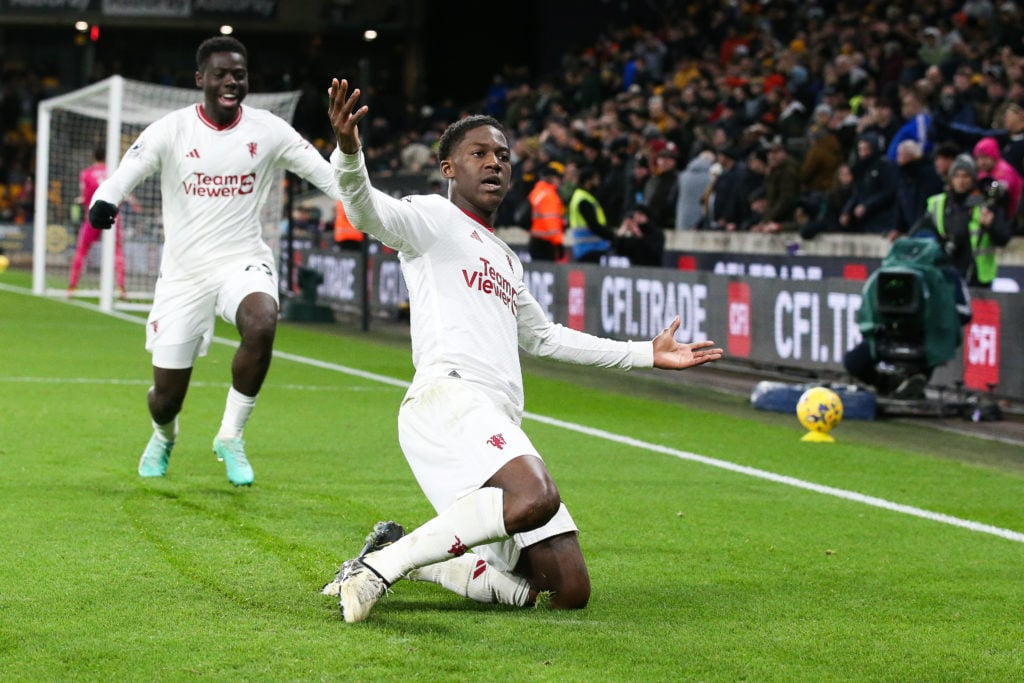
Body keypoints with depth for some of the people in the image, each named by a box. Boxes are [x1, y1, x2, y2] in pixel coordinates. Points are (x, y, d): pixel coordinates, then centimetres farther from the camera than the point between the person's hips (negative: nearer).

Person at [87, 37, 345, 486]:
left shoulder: (268, 130, -1)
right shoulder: (172, 130, -6)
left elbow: (324, 172, -3)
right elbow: (129, 170, -20)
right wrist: (105, 198, -43)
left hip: (244, 261, 0)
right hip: (184, 274, 0)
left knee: (261, 326, -35)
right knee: (166, 396, 3)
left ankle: (231, 437, -12)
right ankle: (164, 436, 45)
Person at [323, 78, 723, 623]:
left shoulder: (506, 260, 31)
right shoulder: (432, 219, 8)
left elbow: (544, 336, 44)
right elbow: (369, 211, -13)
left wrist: (646, 354, 45)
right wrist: (348, 153, -35)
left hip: (501, 427, 8)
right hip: (448, 395, -8)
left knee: (570, 592, 1)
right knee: (536, 499, -38)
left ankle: (406, 559, 13)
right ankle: (379, 566, -25)